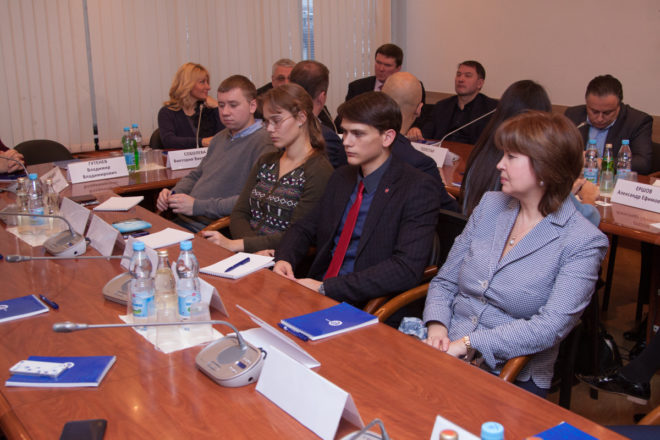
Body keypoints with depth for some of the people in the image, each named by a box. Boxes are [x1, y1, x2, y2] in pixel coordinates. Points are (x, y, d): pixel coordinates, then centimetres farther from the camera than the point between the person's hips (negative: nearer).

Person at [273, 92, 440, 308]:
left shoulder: (417, 187, -10)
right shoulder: (341, 177, 14)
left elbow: (406, 268, -21)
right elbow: (304, 229, 20)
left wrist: (325, 288, -23)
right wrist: (284, 259, -5)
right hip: (319, 295, 7)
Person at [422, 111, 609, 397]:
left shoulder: (583, 242, -7)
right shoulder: (491, 205, 10)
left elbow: (551, 327, -17)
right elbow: (444, 282, 12)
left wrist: (468, 344, -22)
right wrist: (437, 329, -8)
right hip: (446, 355, 4)